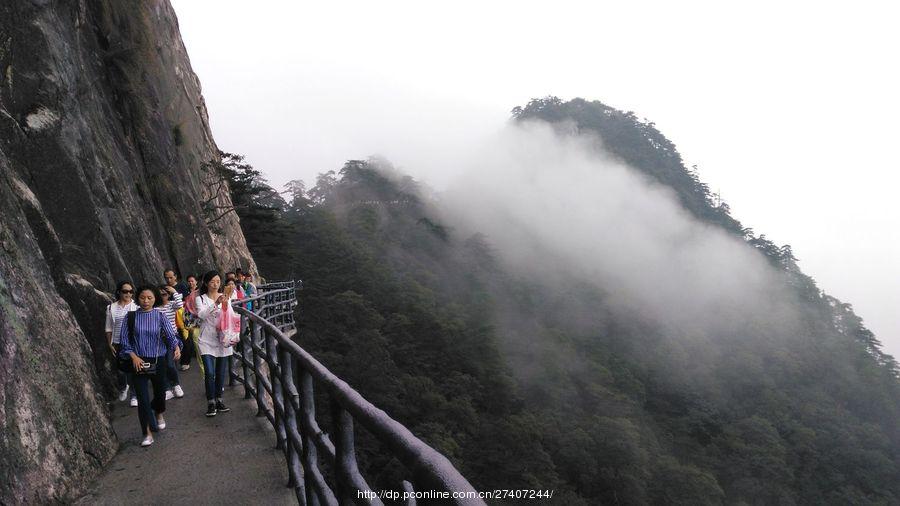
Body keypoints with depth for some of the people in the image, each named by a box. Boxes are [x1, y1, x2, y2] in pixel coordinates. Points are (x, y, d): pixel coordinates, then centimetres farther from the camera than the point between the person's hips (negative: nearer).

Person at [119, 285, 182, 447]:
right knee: (142, 397, -6)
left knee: (160, 391, 15)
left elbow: (170, 335, -12)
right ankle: (148, 433, 4)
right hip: (139, 361, -1)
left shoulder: (160, 316, -4)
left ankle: (159, 414, 49)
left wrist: (176, 347, -31)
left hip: (158, 361, 1)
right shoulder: (131, 317, -4)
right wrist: (134, 356, -12)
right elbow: (124, 340, 0)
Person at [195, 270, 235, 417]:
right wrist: (216, 304, -31)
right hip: (207, 340, -3)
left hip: (223, 339, 3)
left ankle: (219, 400, 21)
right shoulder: (200, 299, -1)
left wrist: (226, 302, -21)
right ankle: (211, 403, 2)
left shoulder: (225, 297, 5)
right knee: (209, 373, -9)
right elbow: (201, 315, -18)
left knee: (221, 372, 9)